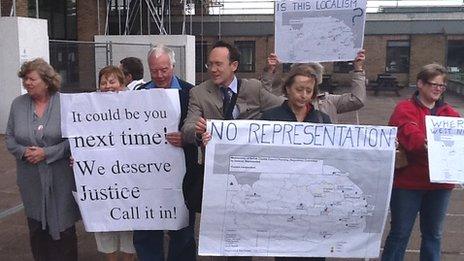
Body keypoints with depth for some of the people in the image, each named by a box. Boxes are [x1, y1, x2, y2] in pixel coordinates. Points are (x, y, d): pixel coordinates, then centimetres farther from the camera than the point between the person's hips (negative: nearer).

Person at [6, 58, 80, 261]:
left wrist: (47, 153, -17)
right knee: (37, 229, 13)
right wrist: (24, 151, -11)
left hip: (60, 178, -3)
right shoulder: (18, 104, 4)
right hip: (31, 181, 3)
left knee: (63, 228, 6)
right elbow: (10, 138, 8)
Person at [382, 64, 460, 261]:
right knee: (400, 233, 5)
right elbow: (409, 134, -23)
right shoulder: (405, 109, -5)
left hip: (440, 184, 5)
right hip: (408, 182, -5)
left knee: (434, 234, 16)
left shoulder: (450, 113, 12)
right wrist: (426, 143, -40)